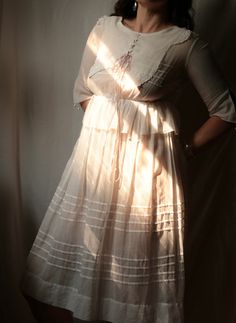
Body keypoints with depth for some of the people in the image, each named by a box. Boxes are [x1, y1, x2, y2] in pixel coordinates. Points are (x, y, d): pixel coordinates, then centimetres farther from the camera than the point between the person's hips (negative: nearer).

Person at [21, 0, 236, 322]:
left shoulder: (186, 43, -5)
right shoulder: (104, 27, 8)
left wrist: (189, 147, 1)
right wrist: (106, 128, 12)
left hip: (147, 163, -4)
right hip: (94, 154, 4)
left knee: (140, 256, 5)